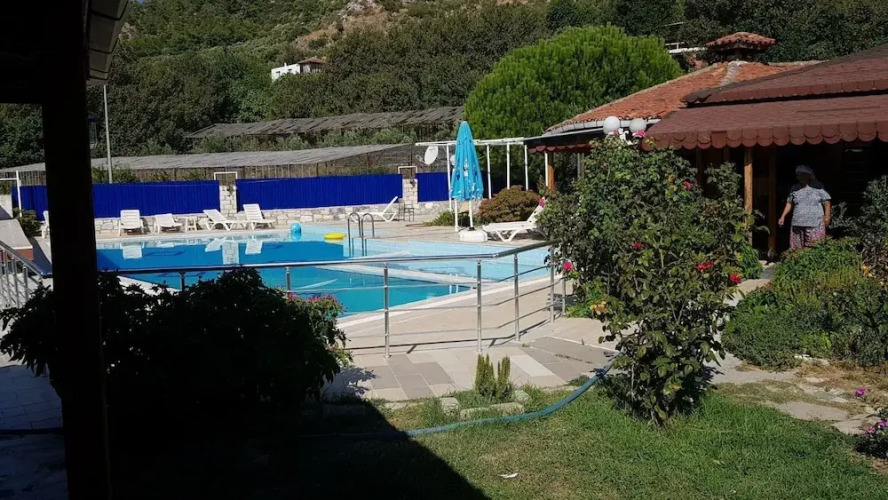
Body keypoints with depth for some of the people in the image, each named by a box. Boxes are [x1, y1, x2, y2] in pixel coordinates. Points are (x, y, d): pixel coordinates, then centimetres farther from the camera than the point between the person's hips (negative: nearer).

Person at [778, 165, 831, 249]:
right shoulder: (795, 189, 14)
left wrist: (827, 216, -7)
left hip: (815, 224, -4)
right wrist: (783, 217, 13)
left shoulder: (818, 187, 3)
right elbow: (789, 203, 21)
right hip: (797, 224, 4)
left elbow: (826, 202, 3)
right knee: (796, 249, 0)